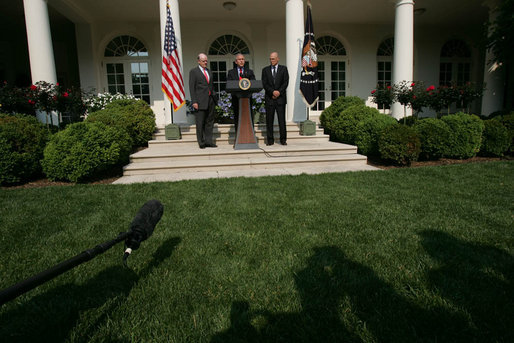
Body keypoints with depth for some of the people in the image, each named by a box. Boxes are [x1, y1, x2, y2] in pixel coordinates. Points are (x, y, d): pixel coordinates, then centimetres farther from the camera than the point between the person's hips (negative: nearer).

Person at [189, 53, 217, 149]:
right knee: (200, 123, -2)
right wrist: (194, 101, -13)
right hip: (201, 101, -6)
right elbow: (192, 87, -4)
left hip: (211, 100, 6)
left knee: (210, 121, 7)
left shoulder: (209, 71, 19)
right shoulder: (193, 71, 1)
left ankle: (208, 141, 12)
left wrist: (214, 97, 13)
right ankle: (201, 142, 6)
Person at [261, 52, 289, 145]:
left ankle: (283, 139, 5)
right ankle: (270, 140, 6)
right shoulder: (265, 70, 11)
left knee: (282, 119, -2)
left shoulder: (283, 69, 10)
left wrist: (279, 92, -11)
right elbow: (264, 84, 1)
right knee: (269, 120, 0)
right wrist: (273, 92, -13)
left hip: (280, 98, -1)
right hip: (269, 98, 1)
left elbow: (286, 82, 1)